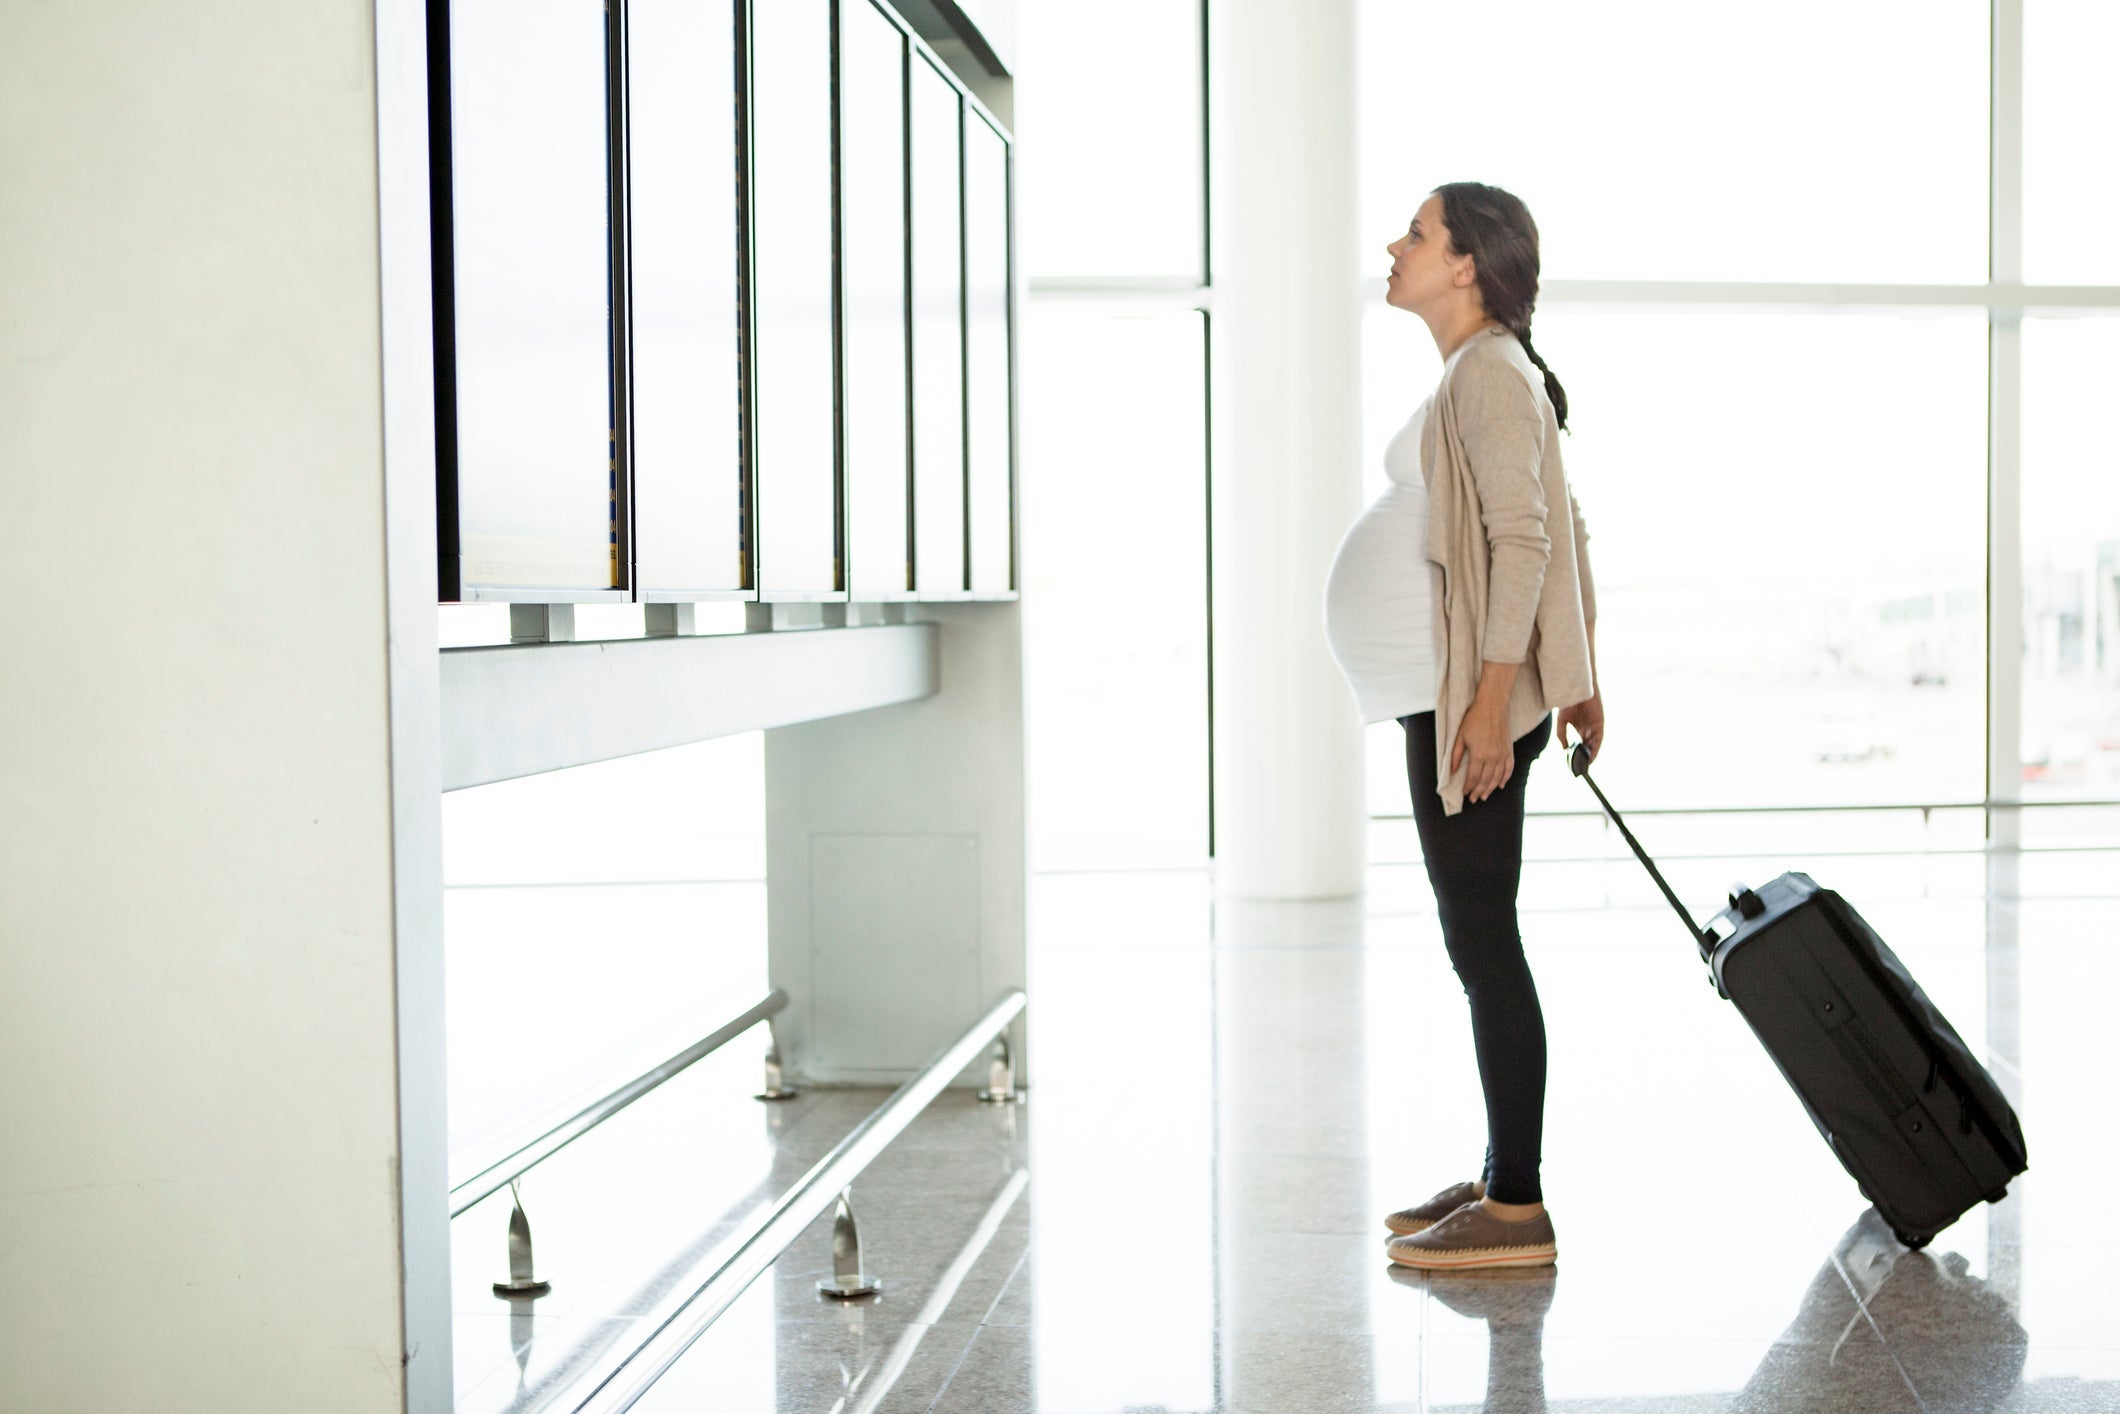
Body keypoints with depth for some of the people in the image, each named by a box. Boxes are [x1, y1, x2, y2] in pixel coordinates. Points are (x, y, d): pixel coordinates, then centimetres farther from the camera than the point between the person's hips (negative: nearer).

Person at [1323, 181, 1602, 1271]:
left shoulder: (1490, 373, -12)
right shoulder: (1481, 375, 20)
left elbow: (1525, 540, -20)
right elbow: (1564, 531, 23)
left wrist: (1495, 694, -24)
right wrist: (1577, 674, 23)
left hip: (1468, 703, -11)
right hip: (1449, 699, 11)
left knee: (1480, 939, -7)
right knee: (1476, 938, 13)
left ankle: (1516, 1211, -2)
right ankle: (1502, 1179, 22)